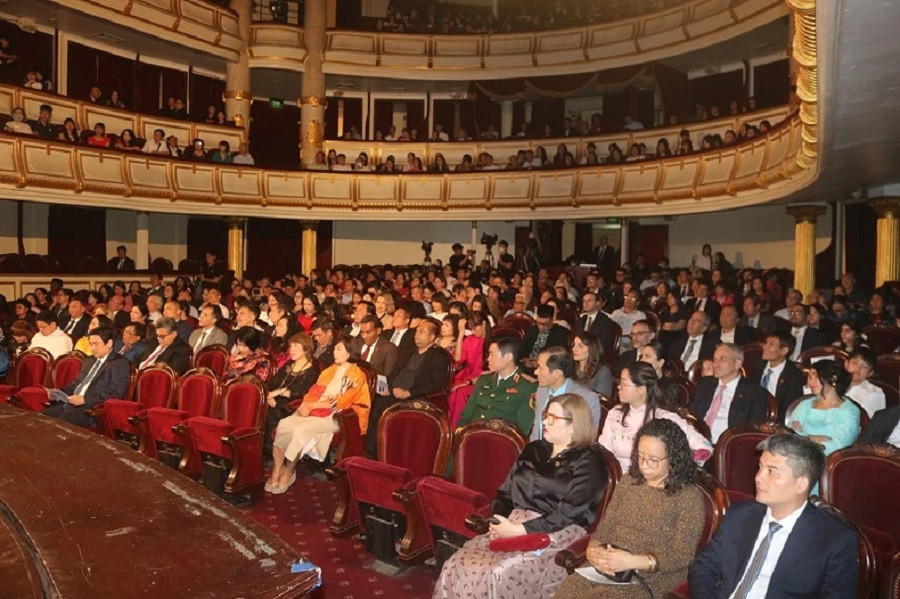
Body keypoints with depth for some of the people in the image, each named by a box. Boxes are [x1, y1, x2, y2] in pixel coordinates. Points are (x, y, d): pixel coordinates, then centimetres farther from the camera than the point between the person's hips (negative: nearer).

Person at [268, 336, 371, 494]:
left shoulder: (357, 376, -3)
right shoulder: (330, 370, 19)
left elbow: (340, 402, -11)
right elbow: (315, 391, 14)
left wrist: (313, 405, -13)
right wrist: (307, 404, -8)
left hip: (334, 417, -6)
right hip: (314, 410, 6)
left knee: (300, 430, -30)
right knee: (283, 425, -21)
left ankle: (288, 472, -11)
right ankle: (276, 471, -20)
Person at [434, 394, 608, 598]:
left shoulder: (587, 462, -4)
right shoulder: (533, 450, 16)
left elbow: (567, 515, -14)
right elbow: (505, 492, 16)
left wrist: (518, 530, -18)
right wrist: (498, 521, -4)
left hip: (556, 536, -6)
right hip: (514, 526, 6)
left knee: (496, 575, -30)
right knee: (456, 567, -16)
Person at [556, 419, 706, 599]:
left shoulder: (689, 497, -6)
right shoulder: (628, 481, 11)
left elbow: (682, 554, -12)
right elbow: (606, 525, 11)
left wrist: (632, 561, -23)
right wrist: (592, 549, -11)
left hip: (653, 578, -4)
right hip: (609, 567, 5)